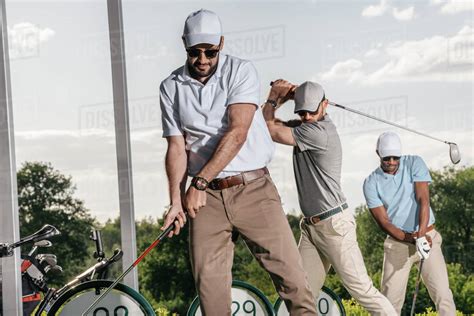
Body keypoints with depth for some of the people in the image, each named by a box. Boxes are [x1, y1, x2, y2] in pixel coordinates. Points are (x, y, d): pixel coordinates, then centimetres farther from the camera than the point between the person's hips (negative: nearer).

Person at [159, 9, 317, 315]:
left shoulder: (241, 71, -3)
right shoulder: (171, 88, 7)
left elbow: (237, 132, -14)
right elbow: (177, 147, 3)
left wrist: (200, 181, -18)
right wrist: (176, 201, -9)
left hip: (253, 188, -2)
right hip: (206, 196, 2)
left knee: (290, 270, -7)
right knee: (209, 283, -2)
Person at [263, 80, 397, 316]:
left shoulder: (319, 131, -17)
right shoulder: (307, 126, 12)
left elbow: (270, 131, -13)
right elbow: (271, 123, 15)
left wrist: (272, 99, 2)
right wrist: (276, 99, 0)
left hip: (334, 225, -9)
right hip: (311, 226, 9)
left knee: (361, 289, -7)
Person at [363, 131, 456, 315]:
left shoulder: (414, 164, -2)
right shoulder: (371, 183, -2)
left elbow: (423, 200, -12)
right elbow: (383, 221, -6)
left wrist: (421, 235, -25)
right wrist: (411, 238, -20)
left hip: (427, 237, 0)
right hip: (397, 243, 0)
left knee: (443, 294, -10)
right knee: (390, 300, -4)